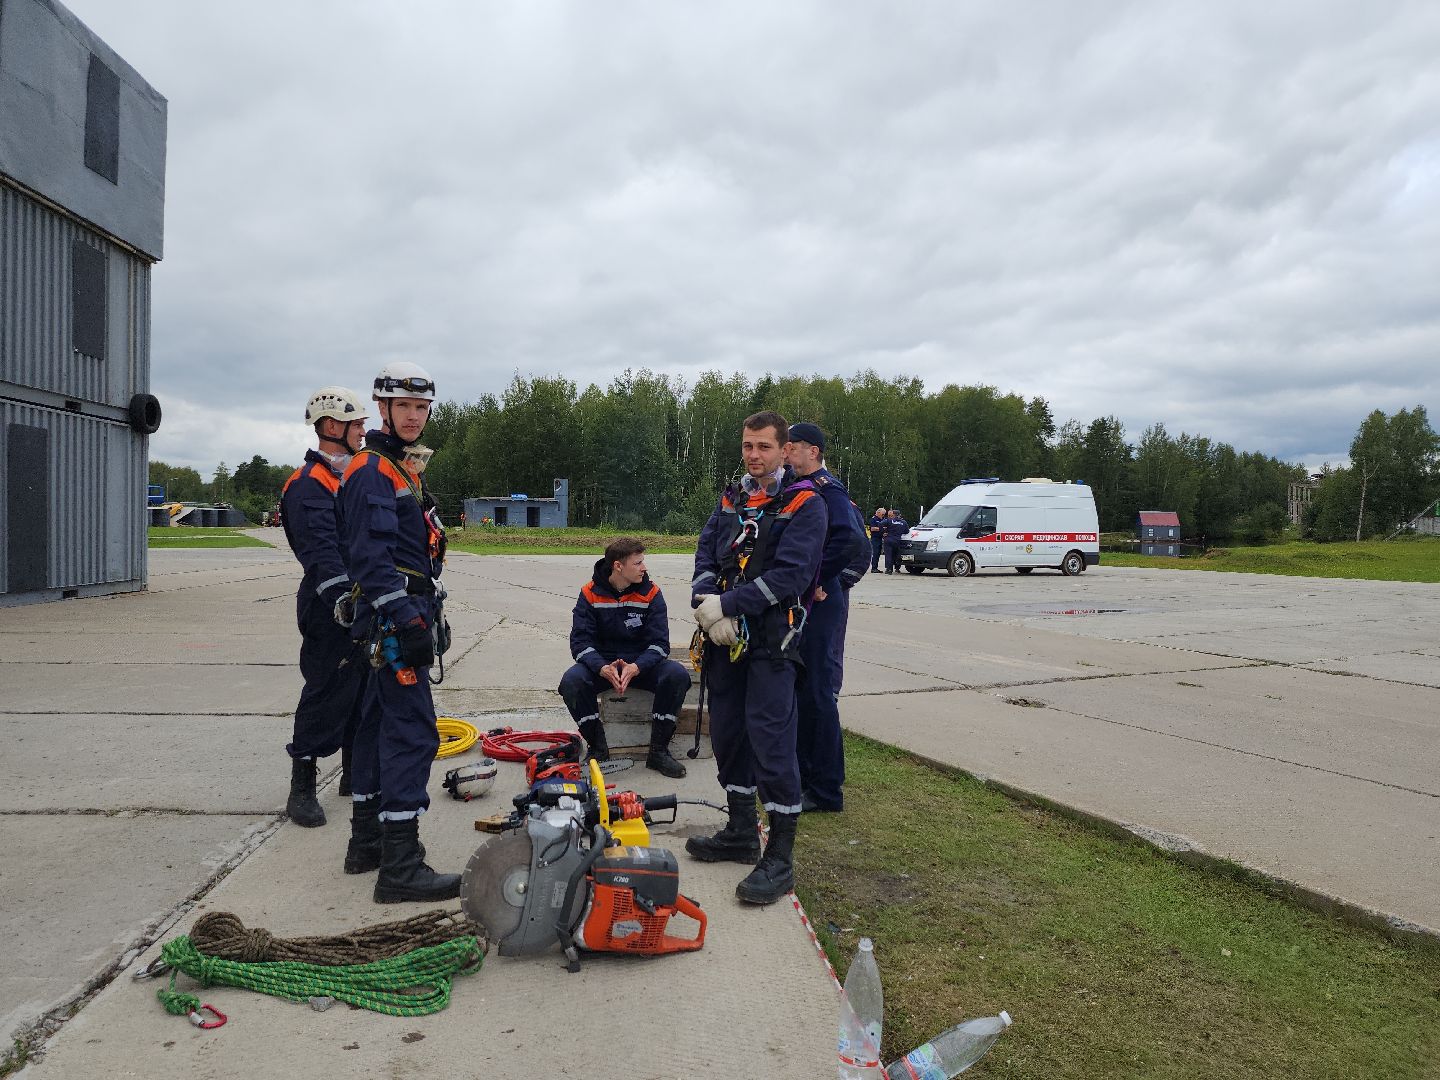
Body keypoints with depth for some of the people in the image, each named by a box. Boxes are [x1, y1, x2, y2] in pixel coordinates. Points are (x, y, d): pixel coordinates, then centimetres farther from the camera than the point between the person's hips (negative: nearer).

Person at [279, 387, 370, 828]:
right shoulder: (309, 485, -13)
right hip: (331, 609, -9)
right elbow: (322, 552, -26)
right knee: (327, 695, -4)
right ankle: (302, 787, 7)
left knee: (363, 692, 15)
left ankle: (356, 773, 28)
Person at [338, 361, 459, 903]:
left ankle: (367, 841, 26)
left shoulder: (404, 468, 20)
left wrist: (430, 614, 23)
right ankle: (400, 866, -10)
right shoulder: (371, 470, -12)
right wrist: (406, 618, -27)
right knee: (413, 732, -13)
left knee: (380, 723, 15)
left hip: (407, 612, 11)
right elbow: (370, 554, -22)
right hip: (395, 613, -11)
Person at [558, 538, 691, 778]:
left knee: (677, 675, -28)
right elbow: (580, 641, -13)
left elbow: (659, 642, -12)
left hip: (641, 663, 1)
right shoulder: (590, 593, -7)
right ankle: (598, 748, -12)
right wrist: (603, 668, -33)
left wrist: (636, 667, -32)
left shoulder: (651, 593, -7)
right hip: (602, 663, 0)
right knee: (571, 681, -31)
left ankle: (659, 751, -15)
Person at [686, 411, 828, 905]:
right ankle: (741, 832, 29)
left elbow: (791, 573, -17)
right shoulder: (731, 499, 15)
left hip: (771, 640, -7)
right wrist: (708, 608, -12)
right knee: (727, 734, 14)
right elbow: (706, 553, 6)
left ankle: (780, 859, -1)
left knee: (771, 741, -9)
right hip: (724, 636, 7)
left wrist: (727, 605, -18)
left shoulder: (805, 503, -6)